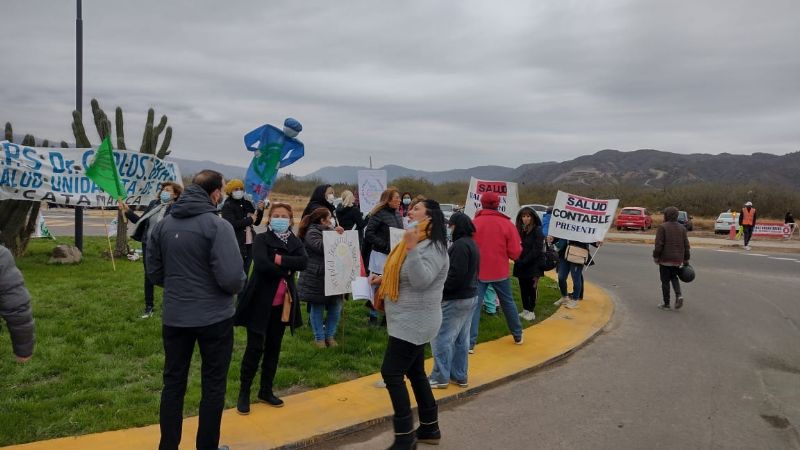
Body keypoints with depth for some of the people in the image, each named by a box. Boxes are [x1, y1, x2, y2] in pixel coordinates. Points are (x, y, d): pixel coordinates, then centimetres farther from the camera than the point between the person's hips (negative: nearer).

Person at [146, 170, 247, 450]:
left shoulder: (163, 225, 2)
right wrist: (241, 284, -2)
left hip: (174, 317, 5)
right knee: (213, 385, 10)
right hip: (214, 318, -5)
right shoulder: (218, 225, -17)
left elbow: (154, 273, 8)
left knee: (173, 383, 16)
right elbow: (231, 278, -23)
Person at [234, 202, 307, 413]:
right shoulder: (261, 239, -6)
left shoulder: (295, 242, 6)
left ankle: (266, 391, 27)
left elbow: (303, 262, -13)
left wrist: (280, 259, -20)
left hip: (282, 303, 5)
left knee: (274, 347, 14)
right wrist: (286, 271, -15)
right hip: (260, 301, -5)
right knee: (255, 348, -1)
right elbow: (261, 264, -24)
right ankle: (244, 392, 14)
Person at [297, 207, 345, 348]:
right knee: (318, 308, 4)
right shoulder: (312, 232, -8)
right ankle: (319, 338, 17)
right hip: (316, 278, -8)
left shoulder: (328, 230, 19)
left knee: (336, 306, 6)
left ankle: (330, 335, 20)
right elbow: (321, 247, -24)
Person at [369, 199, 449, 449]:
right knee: (415, 372, 15)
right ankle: (429, 428, 26)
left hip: (414, 323, -10)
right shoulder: (417, 243, 14)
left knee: (391, 372, -9)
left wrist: (411, 248, -40)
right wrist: (383, 279, 10)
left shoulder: (432, 247, -18)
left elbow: (421, 280, -32)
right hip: (410, 321, 10)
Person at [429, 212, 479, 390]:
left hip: (455, 300, -10)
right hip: (471, 296, 10)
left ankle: (440, 377, 4)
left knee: (441, 338, -2)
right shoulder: (471, 244, 13)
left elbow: (456, 275, -25)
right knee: (461, 339, 15)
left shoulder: (460, 245, -19)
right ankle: (459, 376, 23)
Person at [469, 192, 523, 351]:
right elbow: (515, 253, -7)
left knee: (474, 305, 2)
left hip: (478, 271, -1)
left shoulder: (474, 223, -8)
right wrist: (508, 249, 14)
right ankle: (518, 336, 33)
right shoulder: (507, 224, -7)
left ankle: (470, 343, -4)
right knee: (508, 303, 18)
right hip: (500, 271, 2)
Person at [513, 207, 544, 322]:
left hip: (533, 265, -5)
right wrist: (518, 260, -8)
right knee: (523, 288, 10)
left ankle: (531, 312, 10)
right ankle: (525, 310, 20)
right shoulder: (519, 230, 9)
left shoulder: (537, 231, -7)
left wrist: (524, 261, -17)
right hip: (521, 265, 5)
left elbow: (536, 250, -14)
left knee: (531, 288, 1)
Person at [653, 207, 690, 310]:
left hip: (665, 259, -5)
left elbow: (659, 244, -16)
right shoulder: (682, 228, 5)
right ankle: (678, 295, 0)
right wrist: (686, 260, 12)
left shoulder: (662, 227, -11)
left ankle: (666, 303, 9)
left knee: (665, 281, 4)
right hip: (678, 259, 5)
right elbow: (686, 245, 6)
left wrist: (655, 257, -6)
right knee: (674, 277, 22)